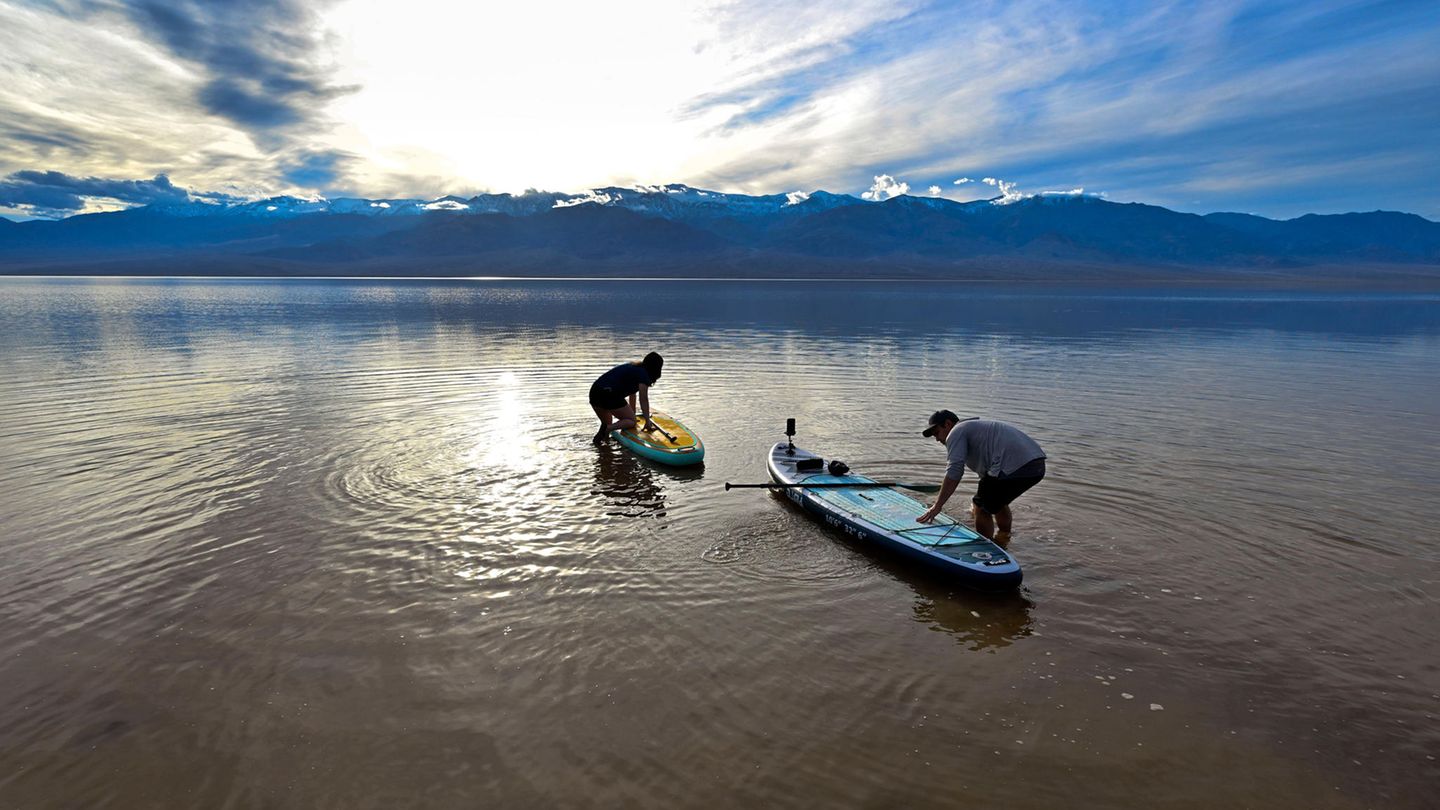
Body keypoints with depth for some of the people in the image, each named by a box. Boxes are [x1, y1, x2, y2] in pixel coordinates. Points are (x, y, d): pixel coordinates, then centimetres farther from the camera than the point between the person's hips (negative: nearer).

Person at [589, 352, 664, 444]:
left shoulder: (632, 367, 27)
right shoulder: (643, 374, 1)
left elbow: (632, 393, 34)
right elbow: (643, 399, -5)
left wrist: (633, 413, 41)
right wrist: (647, 420, -1)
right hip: (610, 395, -9)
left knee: (607, 423, 28)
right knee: (631, 421, 6)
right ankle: (607, 428, -15)